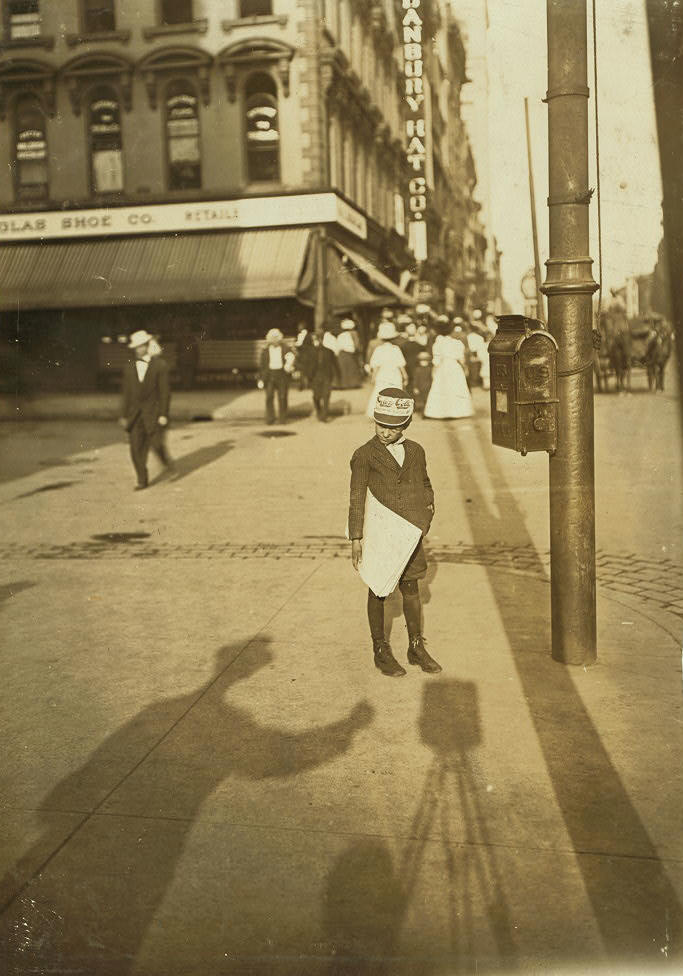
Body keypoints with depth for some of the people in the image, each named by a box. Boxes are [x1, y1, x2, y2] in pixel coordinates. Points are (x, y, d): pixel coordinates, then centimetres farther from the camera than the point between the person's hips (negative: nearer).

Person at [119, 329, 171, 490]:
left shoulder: (160, 365, -3)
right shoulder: (130, 367, 9)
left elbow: (165, 391, -5)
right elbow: (126, 392, 11)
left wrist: (163, 414, -10)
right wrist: (124, 415, 7)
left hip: (153, 413, -3)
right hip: (135, 413, 3)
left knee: (156, 444, -5)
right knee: (136, 447, -2)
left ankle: (165, 459, 29)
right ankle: (142, 480, 8)